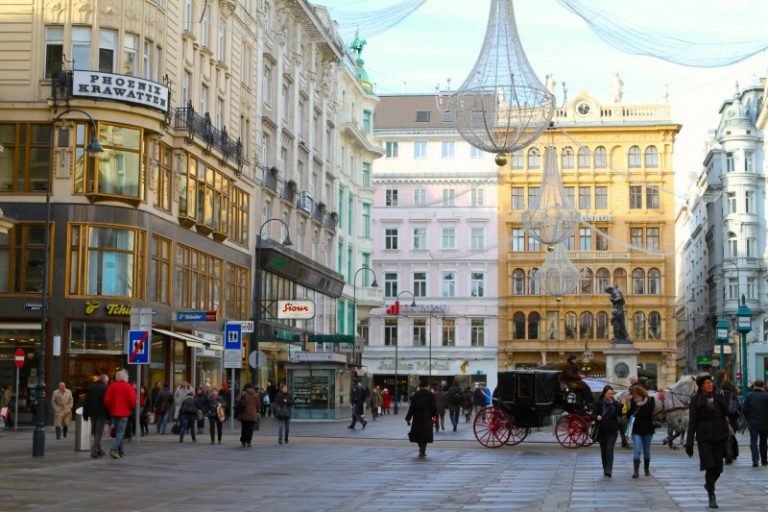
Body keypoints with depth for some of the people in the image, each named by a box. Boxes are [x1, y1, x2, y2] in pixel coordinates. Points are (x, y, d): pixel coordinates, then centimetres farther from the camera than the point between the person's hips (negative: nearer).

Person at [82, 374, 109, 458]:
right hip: (101, 413, -5)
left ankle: (98, 450, 21)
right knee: (99, 433, -2)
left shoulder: (90, 387, 9)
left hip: (92, 413, 5)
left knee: (95, 433, 16)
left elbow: (86, 402, 10)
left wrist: (85, 414, 13)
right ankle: (94, 450, -11)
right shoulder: (105, 388, -8)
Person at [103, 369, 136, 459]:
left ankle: (120, 451, 20)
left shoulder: (112, 387, 3)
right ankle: (114, 450, -22)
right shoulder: (128, 387, -6)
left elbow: (106, 400, -1)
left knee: (117, 432, 15)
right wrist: (131, 408, 7)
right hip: (124, 413, -4)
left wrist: (110, 409, 13)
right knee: (120, 432, -5)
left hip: (114, 412, 4)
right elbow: (132, 400, -12)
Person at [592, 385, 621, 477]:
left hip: (612, 431, -1)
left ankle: (608, 470, -19)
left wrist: (622, 406, -19)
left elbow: (620, 414, -4)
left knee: (609, 449, -14)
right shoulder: (598, 403, 1)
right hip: (602, 430, 1)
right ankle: (605, 469, 23)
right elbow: (593, 414, -4)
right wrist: (597, 417, -26)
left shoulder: (615, 403, 4)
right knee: (603, 450, 10)